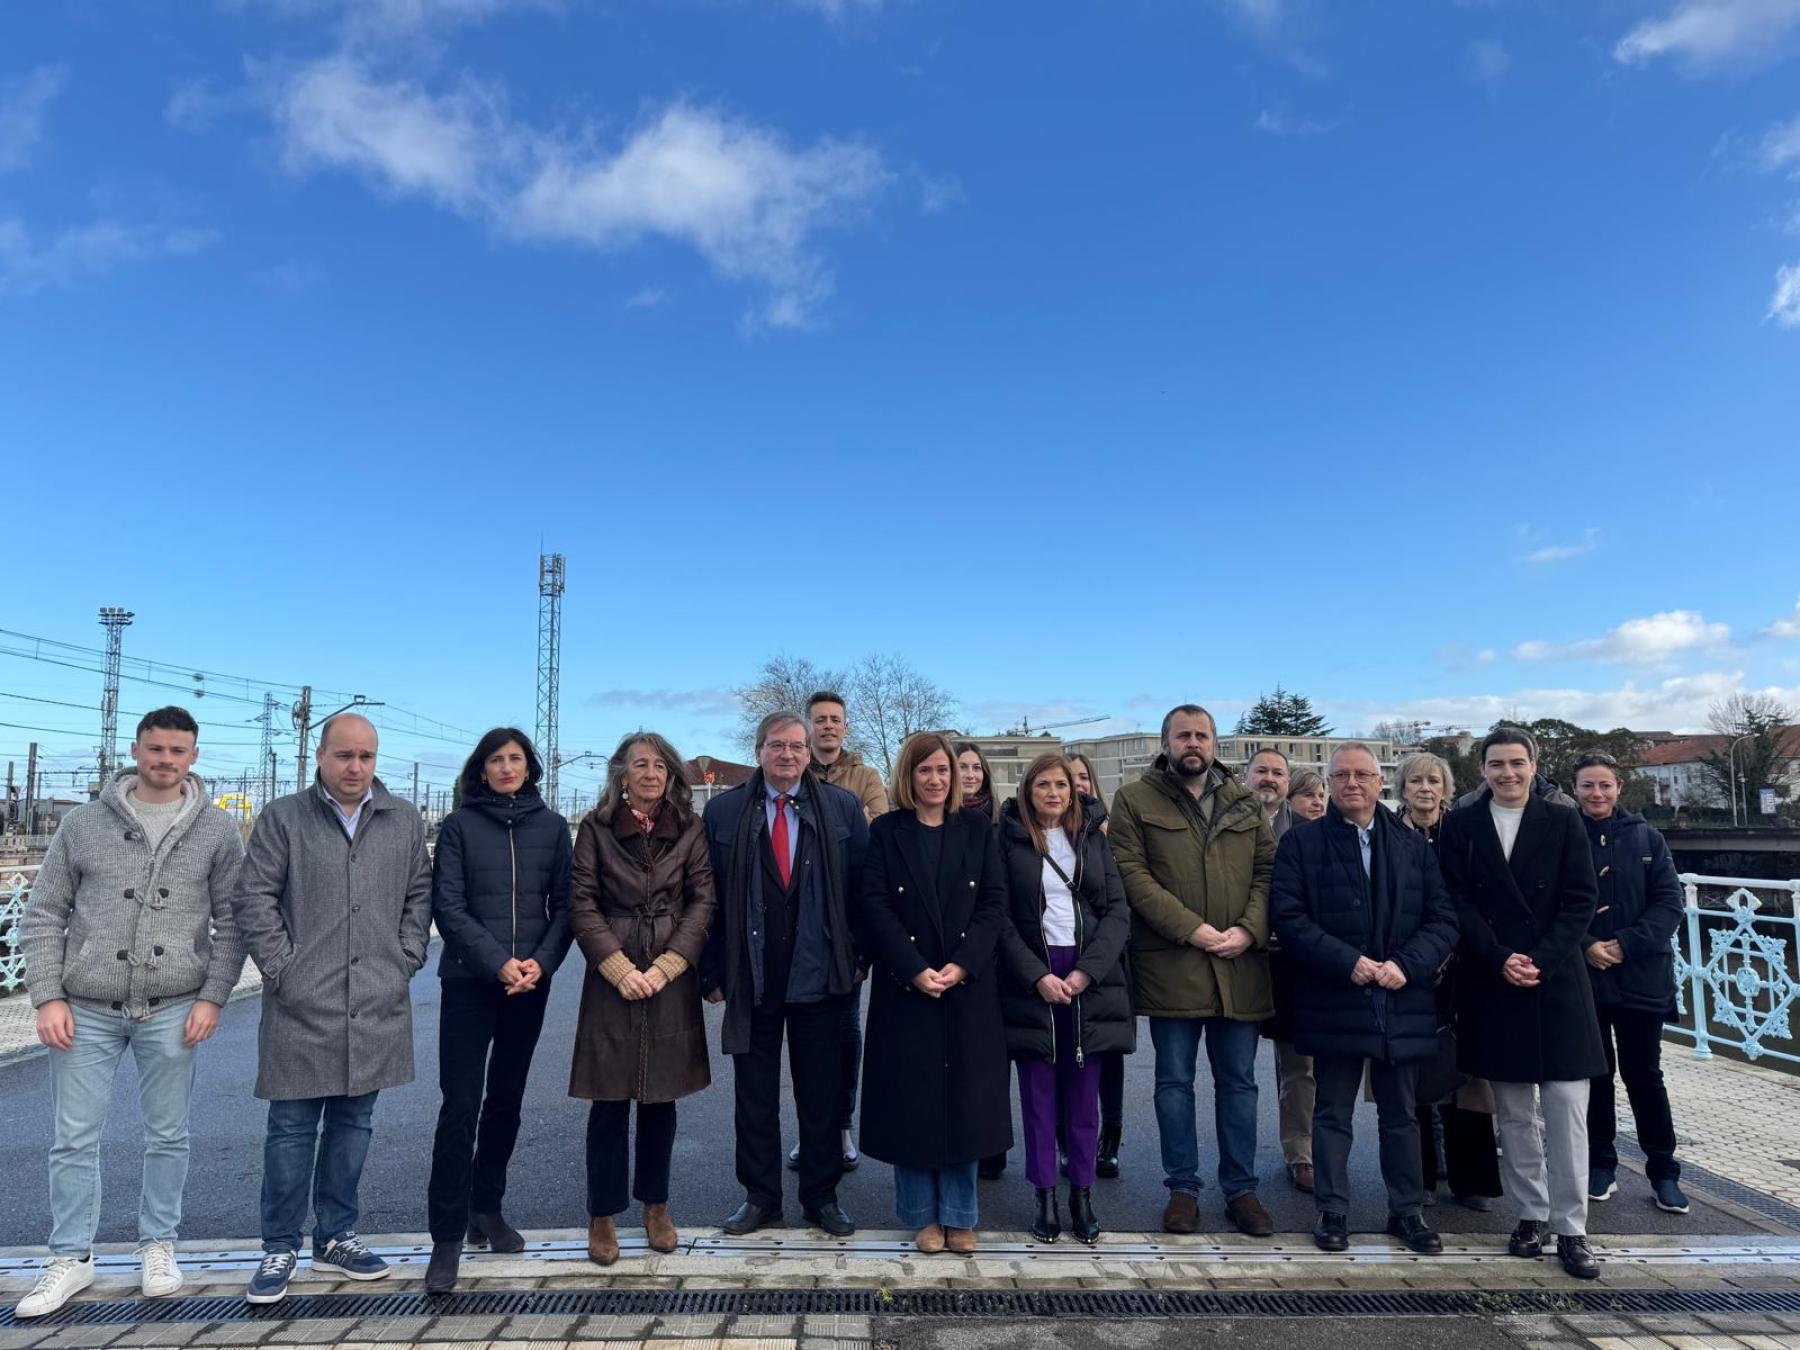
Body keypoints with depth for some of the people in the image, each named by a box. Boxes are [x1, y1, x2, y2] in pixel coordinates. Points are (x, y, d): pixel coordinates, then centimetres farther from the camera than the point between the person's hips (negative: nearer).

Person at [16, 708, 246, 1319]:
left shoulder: (217, 830, 0)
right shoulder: (84, 823, 1)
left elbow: (232, 923, 1)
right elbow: (42, 916, 4)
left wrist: (213, 997, -6)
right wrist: (47, 997, -4)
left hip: (172, 1010, 0)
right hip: (85, 1010, 1)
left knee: (167, 1135, 10)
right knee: (74, 1139, 9)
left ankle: (158, 1245, 27)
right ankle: (71, 1258, 26)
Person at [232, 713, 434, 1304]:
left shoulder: (404, 821, 8)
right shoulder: (282, 818, 0)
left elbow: (419, 895, 11)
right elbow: (253, 899, -3)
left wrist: (407, 960, 2)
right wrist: (281, 968, -8)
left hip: (377, 1005, 3)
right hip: (301, 1005, -3)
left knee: (353, 1124, 13)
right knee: (292, 1128, 6)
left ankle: (335, 1238, 28)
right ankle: (279, 1248, 21)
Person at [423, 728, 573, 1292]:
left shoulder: (552, 826, 6)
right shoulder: (458, 825, 0)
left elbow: (564, 904, 5)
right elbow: (447, 906, -6)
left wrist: (542, 962, -10)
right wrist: (498, 963, -15)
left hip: (530, 984, 3)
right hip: (469, 982, -2)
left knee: (506, 1098, 13)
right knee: (460, 1104, -5)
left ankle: (487, 1209, 29)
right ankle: (448, 1237, 4)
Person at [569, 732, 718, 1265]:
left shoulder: (690, 830, 4)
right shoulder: (596, 827, 1)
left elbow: (703, 900, 0)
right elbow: (582, 903, -2)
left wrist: (665, 966, -10)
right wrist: (619, 968, -10)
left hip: (672, 980, 2)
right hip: (612, 980, -1)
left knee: (661, 1096, 11)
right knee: (610, 1101, 4)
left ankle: (656, 1206, 27)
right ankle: (602, 1215, 19)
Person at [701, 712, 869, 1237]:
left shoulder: (843, 808, 1)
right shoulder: (724, 811, 1)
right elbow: (710, 896, 2)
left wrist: (857, 959, -1)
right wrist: (713, 971, -1)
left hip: (820, 974, 0)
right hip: (750, 976, 0)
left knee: (821, 1094, 11)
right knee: (754, 1093, 12)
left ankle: (822, 1196, 27)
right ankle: (760, 1196, 28)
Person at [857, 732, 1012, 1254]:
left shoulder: (977, 829, 6)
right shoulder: (885, 832, 1)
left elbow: (995, 902, 0)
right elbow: (875, 907, -6)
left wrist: (961, 965, -12)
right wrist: (915, 970, -15)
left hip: (969, 986, 1)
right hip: (905, 986, -1)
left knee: (964, 1098, 5)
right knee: (912, 1099, 4)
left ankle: (959, 1216, 19)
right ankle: (923, 1216, 19)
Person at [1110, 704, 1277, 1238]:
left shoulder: (1246, 802, 12)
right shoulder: (1135, 800, 0)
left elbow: (1267, 870, 8)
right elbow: (1132, 874, -8)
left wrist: (1249, 930, -8)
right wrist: (1191, 929, -15)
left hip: (1239, 967, 3)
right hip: (1171, 964, -3)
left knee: (1238, 1081, 12)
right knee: (1175, 1080, 7)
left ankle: (1241, 1188, 25)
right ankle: (1183, 1188, 21)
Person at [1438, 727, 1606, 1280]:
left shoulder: (1564, 821, 3)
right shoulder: (1460, 824, 3)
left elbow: (1581, 900, -2)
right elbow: (1457, 902, -1)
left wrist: (1541, 961, -12)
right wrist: (1501, 959, -12)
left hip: (1558, 982, -1)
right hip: (1492, 984, 1)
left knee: (1566, 1110, -1)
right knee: (1513, 1113, 10)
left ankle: (1571, 1228, 9)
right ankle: (1531, 1214, 21)